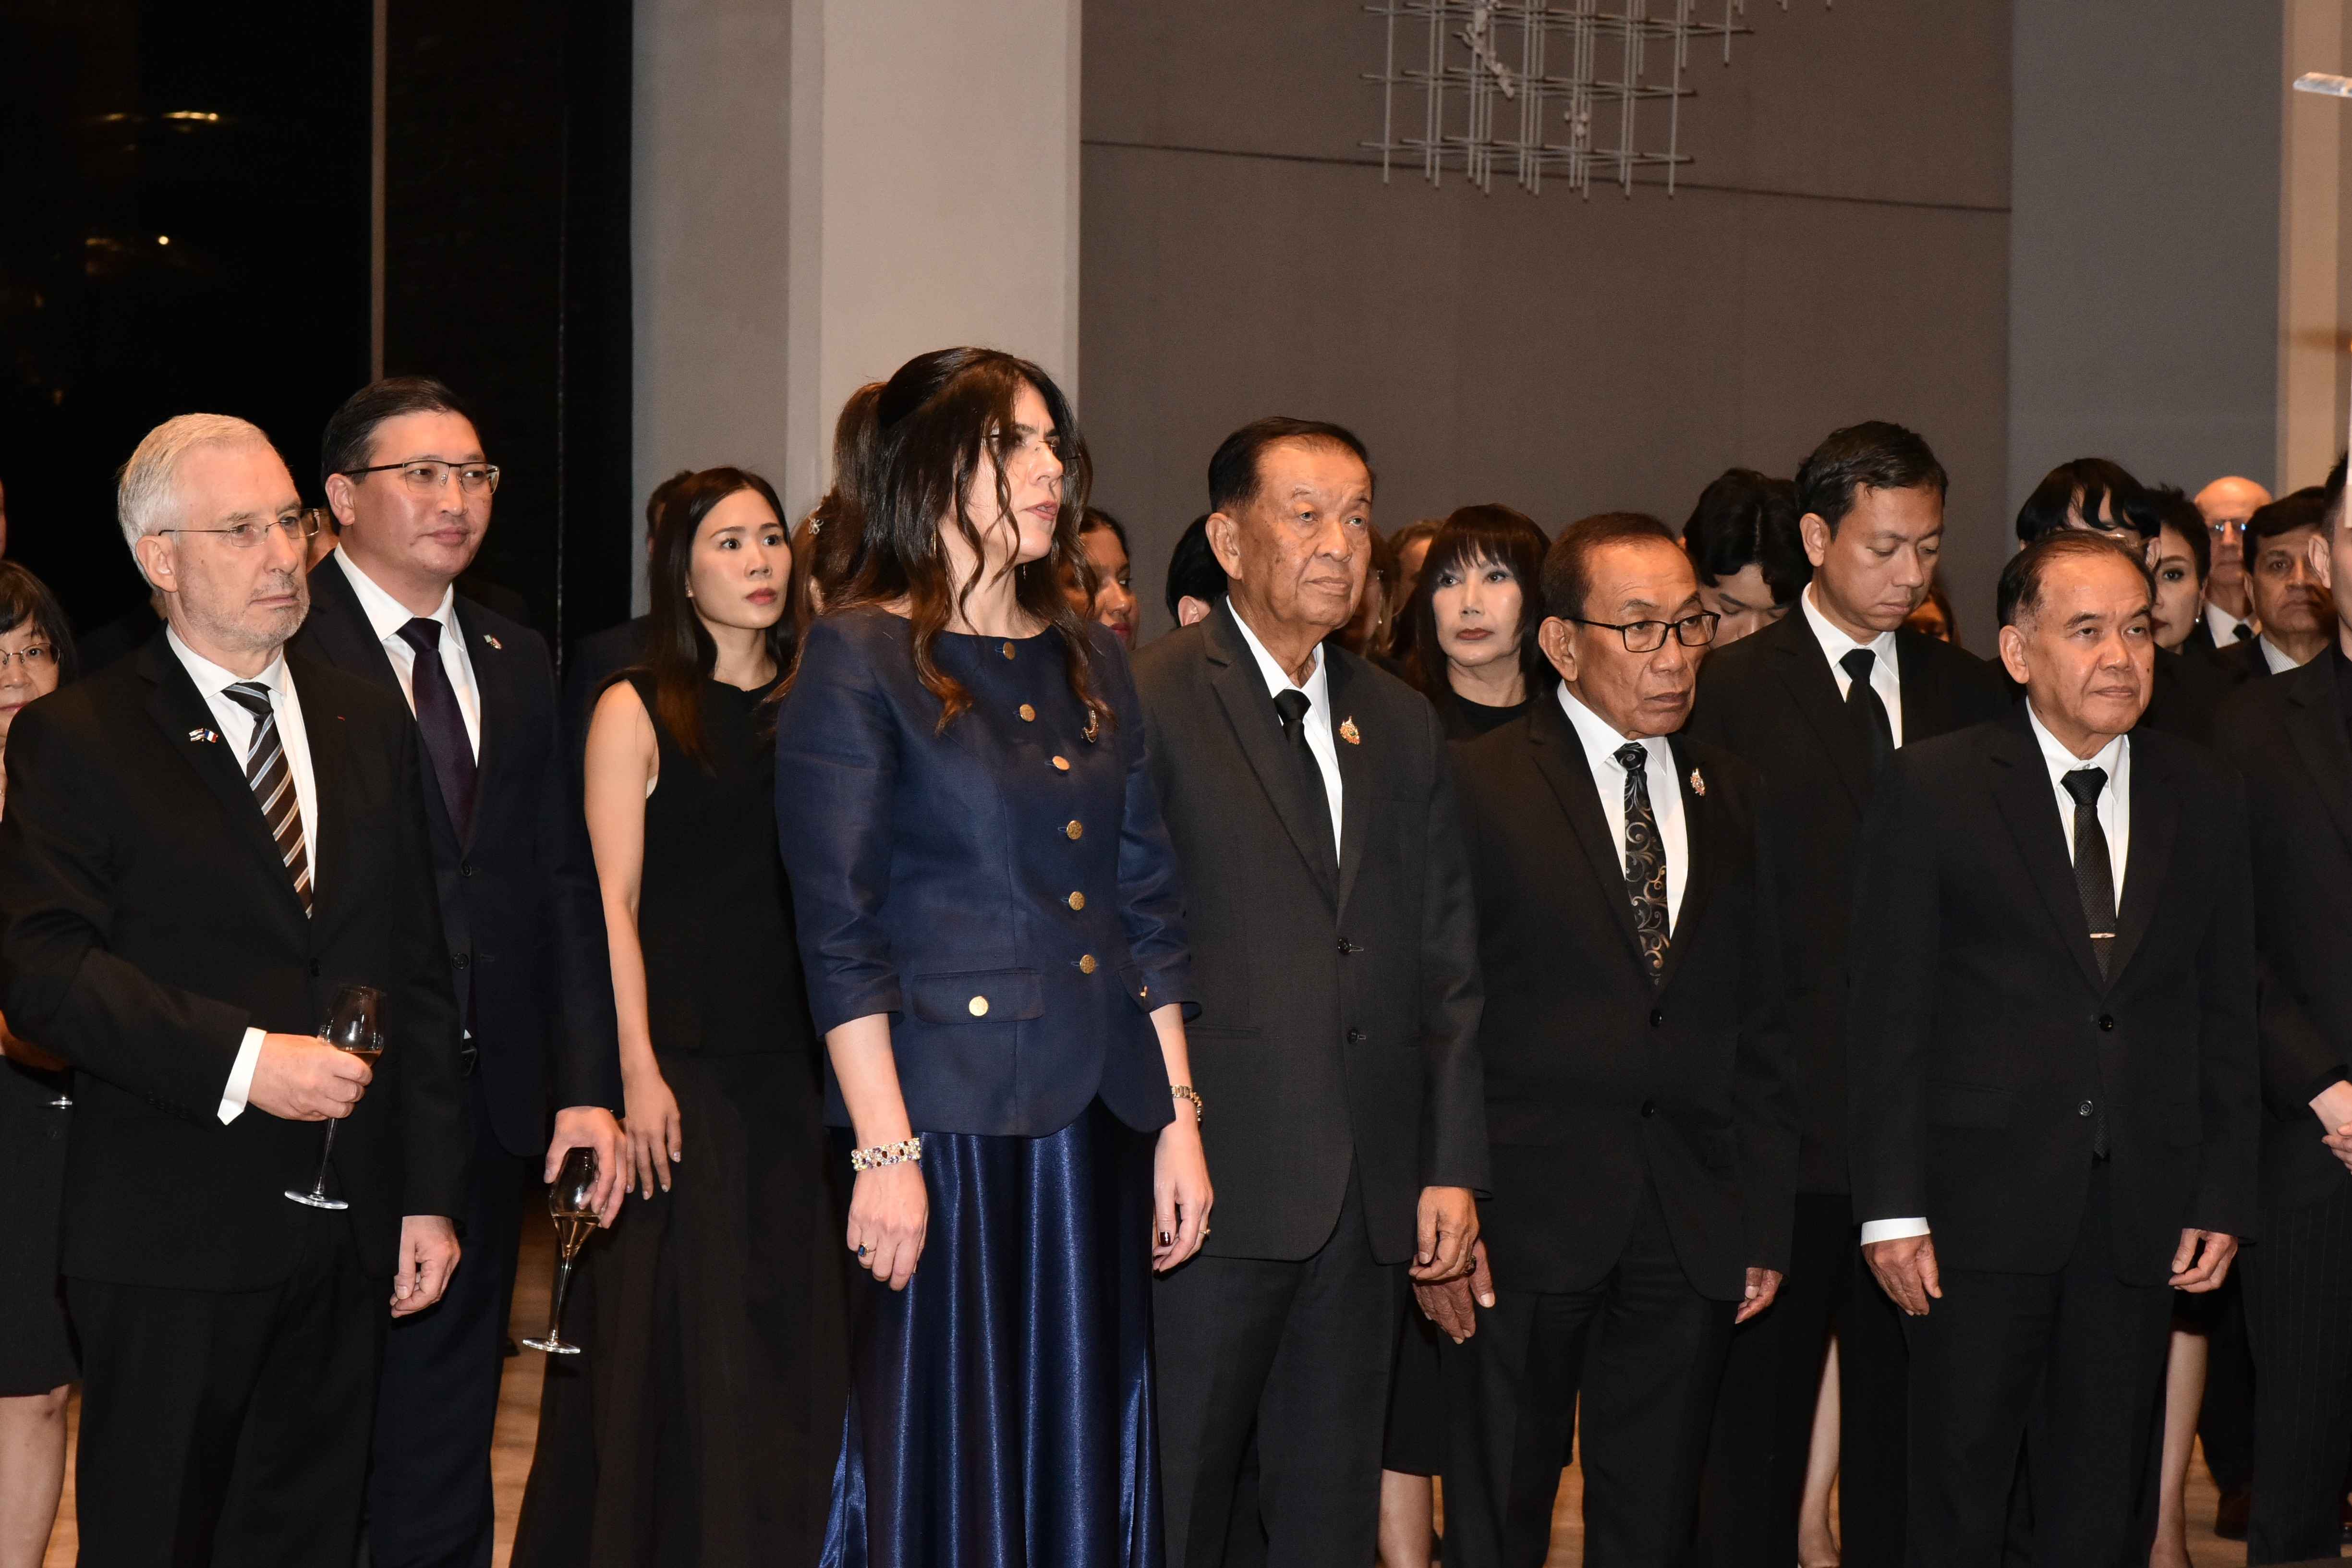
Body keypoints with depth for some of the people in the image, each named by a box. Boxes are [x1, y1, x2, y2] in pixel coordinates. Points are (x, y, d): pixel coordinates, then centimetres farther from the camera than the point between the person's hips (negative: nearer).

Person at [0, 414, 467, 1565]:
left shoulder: (371, 727, 14)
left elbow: (419, 978, 13)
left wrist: (431, 1192, 8)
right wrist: (240, 1060, -22)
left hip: (345, 1237, 5)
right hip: (171, 1240, -4)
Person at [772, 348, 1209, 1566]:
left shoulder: (1086, 662, 14)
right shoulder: (858, 656, -5)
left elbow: (1149, 904, 15)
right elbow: (838, 929, -10)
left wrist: (1178, 1119, 9)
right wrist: (885, 1150, -16)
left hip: (1093, 1121, 6)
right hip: (946, 1119, -6)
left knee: (1084, 1455, 9)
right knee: (941, 1463, 0)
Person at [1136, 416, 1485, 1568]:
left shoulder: (1402, 727, 15)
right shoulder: (1147, 704, -5)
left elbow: (1446, 964, 15)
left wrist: (1453, 1168, 8)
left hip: (1369, 1200, 6)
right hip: (1212, 1186, -6)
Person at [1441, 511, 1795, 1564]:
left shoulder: (1730, 795, 12)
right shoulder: (1478, 787, -3)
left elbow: (1760, 1025, 13)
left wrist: (1765, 1219, 8)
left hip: (1695, 1231, 4)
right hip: (1528, 1216, -4)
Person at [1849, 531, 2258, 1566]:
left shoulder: (2206, 798, 8)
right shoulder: (1932, 788, -3)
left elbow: (2228, 1014, 10)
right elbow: (1888, 1008, -4)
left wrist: (2223, 1198, 4)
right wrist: (1893, 1207, -8)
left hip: (2142, 1212, 3)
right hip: (1981, 1204, -3)